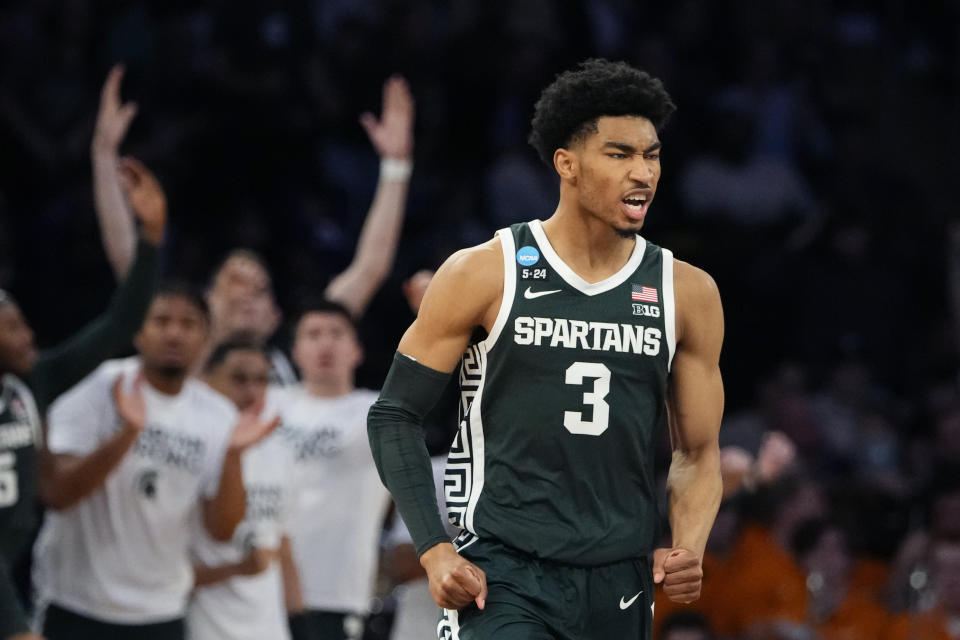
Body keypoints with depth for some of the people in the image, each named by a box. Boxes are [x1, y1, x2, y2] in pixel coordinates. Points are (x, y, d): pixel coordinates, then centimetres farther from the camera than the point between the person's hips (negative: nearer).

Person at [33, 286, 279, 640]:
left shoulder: (217, 415, 3)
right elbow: (57, 494, -19)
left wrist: (233, 456, -19)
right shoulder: (97, 390, -8)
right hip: (75, 608, -4)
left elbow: (222, 528, -3)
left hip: (160, 611, 4)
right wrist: (128, 433, -29)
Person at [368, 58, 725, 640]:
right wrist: (435, 551, -10)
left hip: (620, 589, 4)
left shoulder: (687, 294, 7)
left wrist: (690, 548, -7)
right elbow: (395, 416, 2)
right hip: (501, 575, -4)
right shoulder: (483, 275, -3)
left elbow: (698, 452, 13)